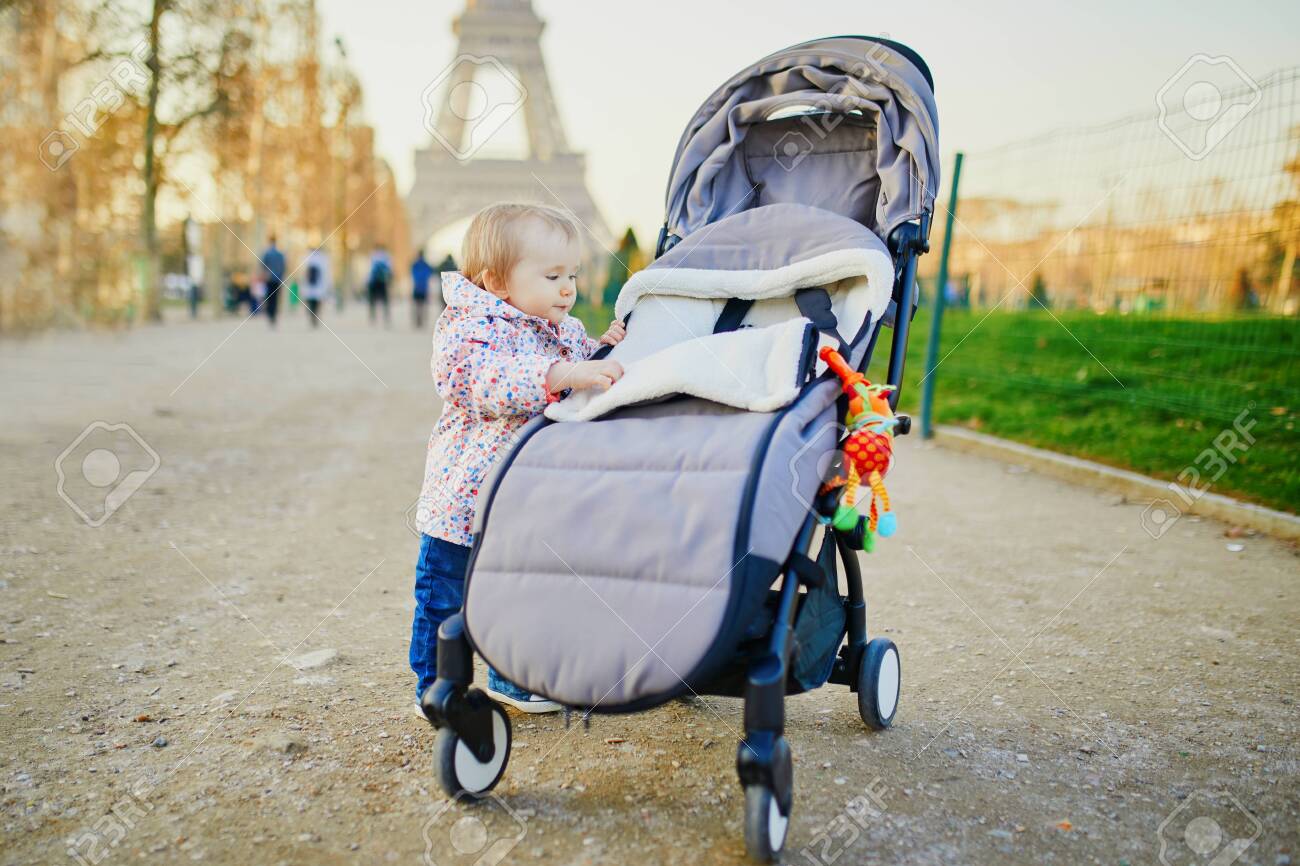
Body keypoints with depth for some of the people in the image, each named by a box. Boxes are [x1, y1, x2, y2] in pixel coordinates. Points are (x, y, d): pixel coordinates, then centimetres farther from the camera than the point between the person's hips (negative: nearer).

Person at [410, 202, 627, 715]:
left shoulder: (566, 332, 6)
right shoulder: (472, 329, -18)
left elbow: (586, 395, 15)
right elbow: (491, 384, -36)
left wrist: (603, 351, -5)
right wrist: (562, 375, -47)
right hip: (464, 498, -7)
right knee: (445, 600, 7)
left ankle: (512, 679, 40)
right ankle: (435, 688, 26)